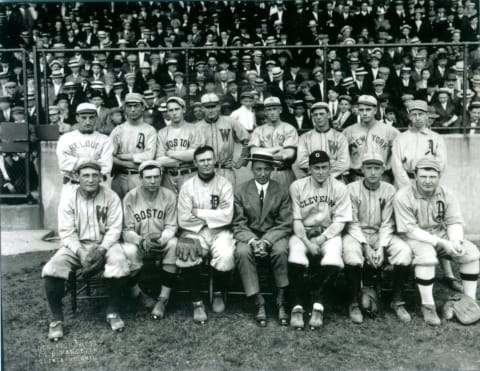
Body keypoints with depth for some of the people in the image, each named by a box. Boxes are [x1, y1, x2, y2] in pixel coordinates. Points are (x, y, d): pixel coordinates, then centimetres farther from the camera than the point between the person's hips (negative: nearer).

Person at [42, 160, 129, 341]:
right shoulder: (68, 198, -3)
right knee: (51, 270, -25)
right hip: (76, 245, 1)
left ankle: (113, 311, -8)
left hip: (105, 244, -1)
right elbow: (66, 233, -6)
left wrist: (101, 249, -23)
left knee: (120, 265, -31)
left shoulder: (111, 197, -5)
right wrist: (81, 252, -22)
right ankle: (56, 318, -6)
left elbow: (114, 229, -7)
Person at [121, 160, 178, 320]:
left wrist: (161, 239, -29)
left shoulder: (169, 196, -6)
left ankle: (163, 299, -22)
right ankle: (136, 294, -5)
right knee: (128, 251, -34)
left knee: (175, 245, -31)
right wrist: (142, 241, -30)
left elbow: (171, 226, -6)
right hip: (137, 242, -1)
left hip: (162, 243, 1)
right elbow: (127, 230, -10)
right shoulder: (130, 197, -8)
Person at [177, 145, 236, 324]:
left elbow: (226, 216, -9)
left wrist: (199, 213, -8)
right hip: (194, 232, 0)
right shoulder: (187, 186, 3)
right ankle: (197, 302, -11)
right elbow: (183, 220, -5)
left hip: (219, 232, 0)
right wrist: (213, 216, -7)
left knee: (225, 256, -30)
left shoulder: (224, 184, 2)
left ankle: (218, 293, 2)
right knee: (186, 255, -31)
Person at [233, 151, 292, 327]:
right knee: (242, 252, -31)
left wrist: (266, 241, -20)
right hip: (249, 235, 1)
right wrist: (252, 241, -21)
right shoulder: (240, 191, 1)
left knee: (281, 250, -33)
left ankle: (281, 302, -19)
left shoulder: (282, 192, 1)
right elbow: (239, 224, -1)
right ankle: (259, 303, -23)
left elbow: (284, 225, -3)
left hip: (274, 235, 0)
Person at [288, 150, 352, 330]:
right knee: (295, 255, -31)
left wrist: (321, 239, -15)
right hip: (302, 233, 0)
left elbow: (339, 221, -3)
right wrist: (307, 242, -15)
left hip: (329, 233, 0)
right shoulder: (297, 186, -1)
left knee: (333, 257, -32)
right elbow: (296, 220, -2)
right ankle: (297, 306, -20)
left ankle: (317, 305, -20)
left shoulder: (339, 188, -1)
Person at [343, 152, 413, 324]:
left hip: (381, 235, 3)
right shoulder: (352, 189, -7)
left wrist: (381, 247, -16)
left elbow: (387, 224, -2)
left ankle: (397, 301, -6)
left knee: (404, 251, -24)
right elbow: (352, 223, -9)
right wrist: (365, 246, -20)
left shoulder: (389, 190, 0)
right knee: (351, 253, -35)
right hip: (357, 234, -2)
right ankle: (354, 303, -17)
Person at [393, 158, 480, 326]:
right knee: (427, 257, -35)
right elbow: (410, 230, -21)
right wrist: (441, 243, -27)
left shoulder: (446, 194, -2)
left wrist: (456, 241, -23)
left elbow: (454, 222, 0)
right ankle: (428, 306, -20)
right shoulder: (403, 197, -18)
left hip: (442, 234, 5)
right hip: (416, 238, -5)